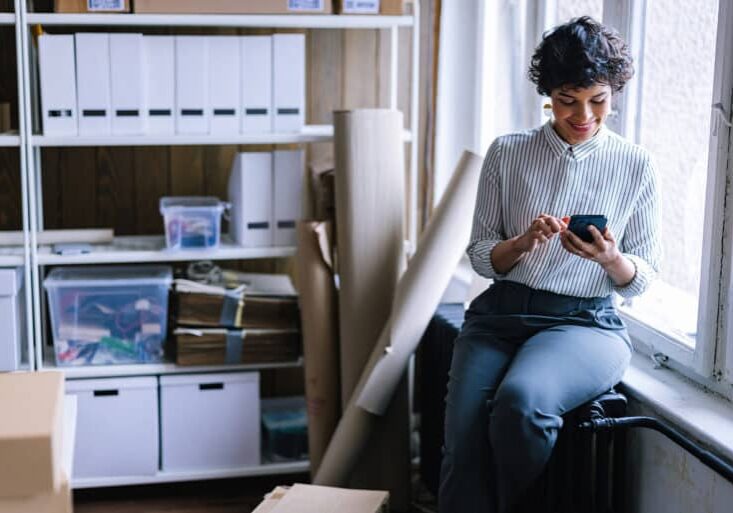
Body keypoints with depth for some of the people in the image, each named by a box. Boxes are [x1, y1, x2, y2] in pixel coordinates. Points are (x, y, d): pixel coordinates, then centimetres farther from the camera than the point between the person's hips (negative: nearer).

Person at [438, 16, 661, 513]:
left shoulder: (636, 165, 5)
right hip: (501, 313, 2)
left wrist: (611, 258, -15)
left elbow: (642, 279, 8)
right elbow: (481, 255, 9)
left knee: (520, 402, -33)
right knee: (464, 444, -25)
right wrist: (523, 243, -12)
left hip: (585, 322, -1)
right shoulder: (508, 152, 7)